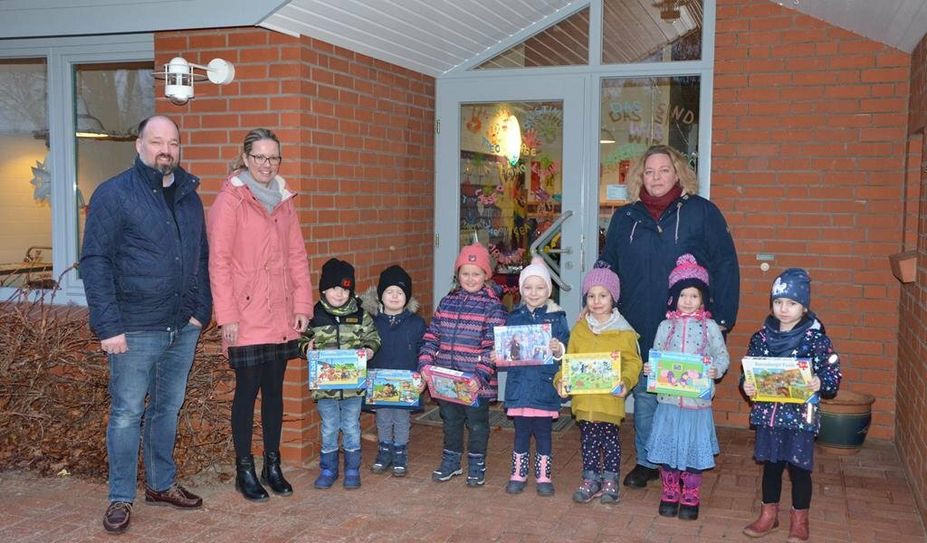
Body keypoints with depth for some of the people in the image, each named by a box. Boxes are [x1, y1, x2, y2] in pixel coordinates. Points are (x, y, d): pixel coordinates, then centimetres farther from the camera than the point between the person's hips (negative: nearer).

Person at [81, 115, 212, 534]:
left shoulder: (190, 196, 10)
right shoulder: (113, 194, -7)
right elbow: (95, 262, -10)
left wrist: (201, 311, 7)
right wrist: (108, 325, -16)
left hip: (183, 328, 5)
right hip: (136, 329, -5)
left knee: (168, 409, 16)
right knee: (127, 413, 4)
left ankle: (162, 484, 31)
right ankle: (120, 499, 17)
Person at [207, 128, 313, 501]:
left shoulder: (284, 200, 12)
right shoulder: (230, 200, -7)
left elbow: (297, 256, 12)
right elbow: (218, 261, -10)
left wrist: (303, 304, 6)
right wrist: (227, 315, -14)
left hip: (282, 316, 6)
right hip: (246, 316, -5)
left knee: (274, 389, 12)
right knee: (247, 389, 2)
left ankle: (272, 465, 24)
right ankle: (244, 470, 16)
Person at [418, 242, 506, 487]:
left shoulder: (492, 306, -9)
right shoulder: (447, 302, 5)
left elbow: (493, 347, -14)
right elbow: (432, 335, 6)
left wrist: (480, 376, -23)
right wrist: (425, 363, -6)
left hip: (477, 382, -4)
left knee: (477, 423, 11)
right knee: (450, 420, 19)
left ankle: (476, 465, 28)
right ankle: (451, 461, 36)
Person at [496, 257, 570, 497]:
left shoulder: (557, 317, 0)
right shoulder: (514, 318, 6)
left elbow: (567, 348, -4)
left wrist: (559, 349, -24)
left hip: (546, 386, -2)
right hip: (519, 385, 2)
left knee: (543, 432, 8)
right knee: (521, 432, 11)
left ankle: (543, 476, 22)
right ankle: (518, 474, 25)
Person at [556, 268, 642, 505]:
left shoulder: (623, 332, -4)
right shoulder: (579, 329, 6)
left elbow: (632, 363, -4)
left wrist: (625, 381, -21)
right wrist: (562, 380, -8)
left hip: (610, 398, -3)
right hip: (584, 397, 3)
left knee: (610, 438, 6)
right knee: (588, 438, 12)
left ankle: (610, 480, 22)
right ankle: (590, 479, 25)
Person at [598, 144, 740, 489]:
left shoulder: (702, 212, -3)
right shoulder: (625, 218, 7)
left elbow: (725, 267, -4)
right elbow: (606, 267, 13)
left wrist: (721, 319, -8)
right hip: (638, 330, 3)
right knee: (644, 396, 11)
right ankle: (646, 462, 25)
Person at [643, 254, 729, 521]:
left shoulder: (709, 326, -1)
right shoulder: (666, 326, 3)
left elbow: (722, 356, 0)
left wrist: (715, 369, -19)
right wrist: (649, 368, -14)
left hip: (697, 400, -1)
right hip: (668, 399, 2)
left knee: (693, 449, 7)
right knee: (667, 448, 9)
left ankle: (691, 499, 23)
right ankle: (669, 495, 25)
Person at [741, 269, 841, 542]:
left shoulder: (816, 338, -8)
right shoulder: (762, 336, 2)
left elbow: (833, 375, -7)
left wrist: (820, 383, -27)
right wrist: (746, 385, -10)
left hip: (801, 415, -3)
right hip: (767, 413, 3)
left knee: (799, 467, 7)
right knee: (770, 464, 14)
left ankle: (799, 520, 26)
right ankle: (769, 514, 31)